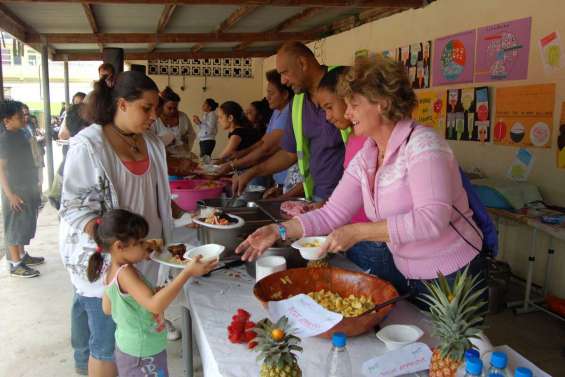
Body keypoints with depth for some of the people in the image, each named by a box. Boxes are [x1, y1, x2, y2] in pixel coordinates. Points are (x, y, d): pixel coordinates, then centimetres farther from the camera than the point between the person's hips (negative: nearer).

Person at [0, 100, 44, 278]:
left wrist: (35, 185, 18)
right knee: (15, 226, 1)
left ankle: (22, 255, 30)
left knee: (25, 224, 17)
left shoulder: (21, 134, 7)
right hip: (15, 190, -8)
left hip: (27, 187, 8)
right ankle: (15, 265, 9)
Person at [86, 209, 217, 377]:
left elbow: (107, 308, 12)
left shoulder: (112, 271, -1)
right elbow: (155, 305, -42)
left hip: (129, 347, 9)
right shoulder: (125, 273, -29)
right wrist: (187, 272, -45)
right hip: (143, 354, -9)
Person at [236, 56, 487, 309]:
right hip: (407, 277, 7)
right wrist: (280, 230, -13)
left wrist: (358, 232, -34)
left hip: (454, 280, -6)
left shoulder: (422, 144, -21)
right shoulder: (364, 159, 1)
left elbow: (433, 219, -32)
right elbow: (332, 213, -2)